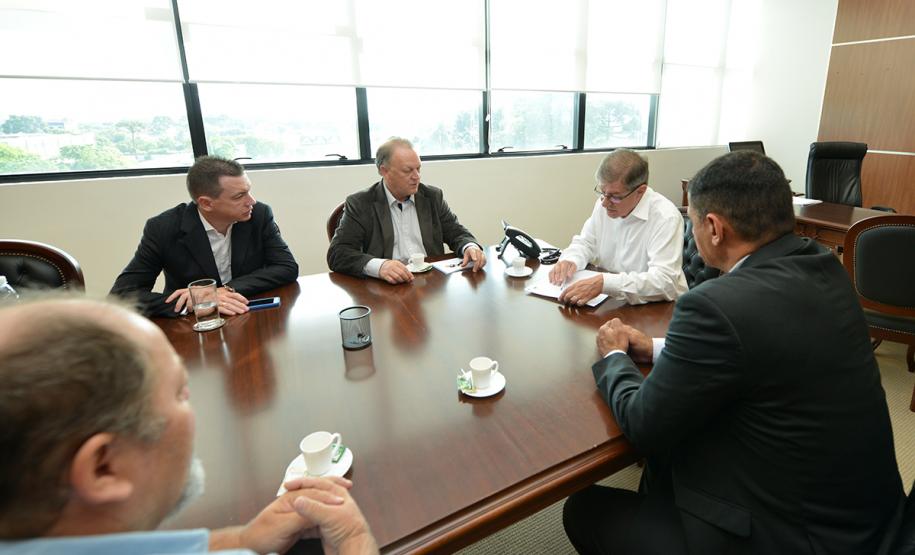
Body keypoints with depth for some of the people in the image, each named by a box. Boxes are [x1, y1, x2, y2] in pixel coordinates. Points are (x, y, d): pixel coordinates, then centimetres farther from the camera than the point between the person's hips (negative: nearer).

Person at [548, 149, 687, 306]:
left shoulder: (666, 218, -18)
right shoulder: (605, 203, 1)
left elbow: (664, 282, -26)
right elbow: (586, 242, 14)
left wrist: (605, 283, -35)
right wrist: (570, 261, -8)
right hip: (609, 302, 6)